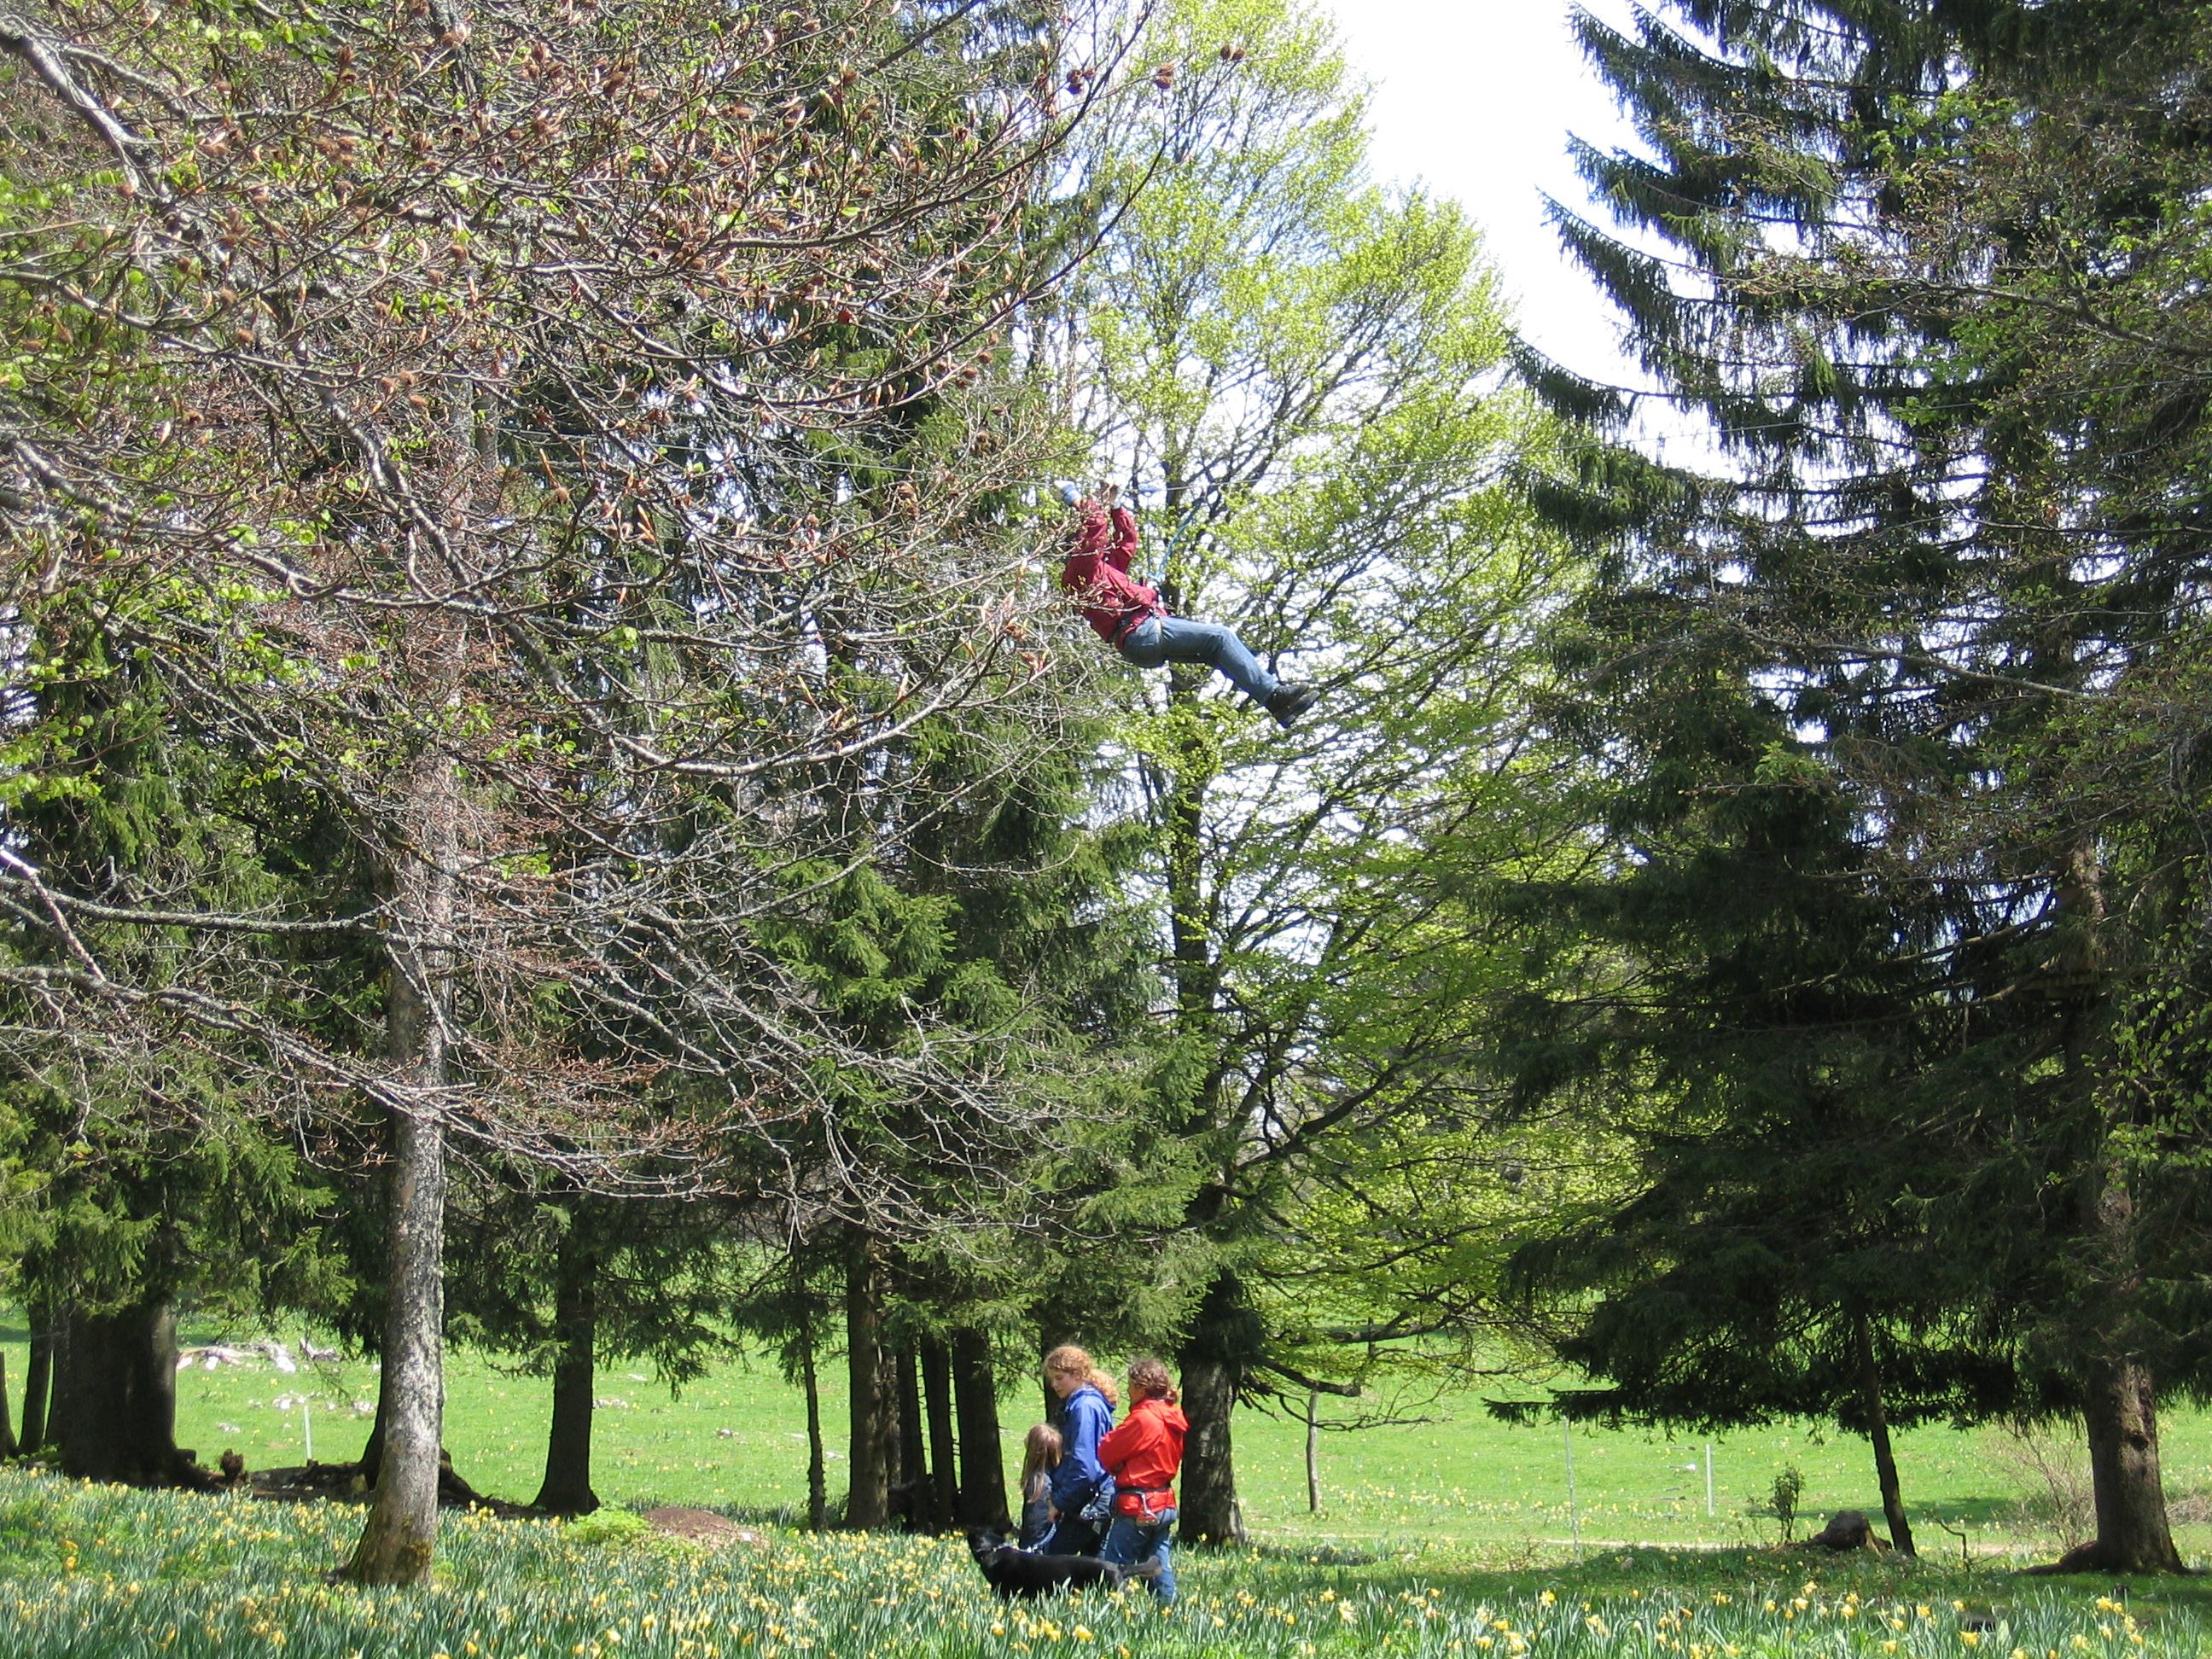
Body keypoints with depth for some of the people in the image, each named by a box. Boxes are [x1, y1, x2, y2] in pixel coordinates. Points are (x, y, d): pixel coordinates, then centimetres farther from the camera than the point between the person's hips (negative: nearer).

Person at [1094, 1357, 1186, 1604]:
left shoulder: (1143, 1418, -16)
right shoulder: (1174, 1418, 10)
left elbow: (1107, 1454, -12)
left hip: (1138, 1507, -9)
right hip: (1164, 1503, 9)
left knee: (1111, 1568, -6)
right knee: (1159, 1567, 13)